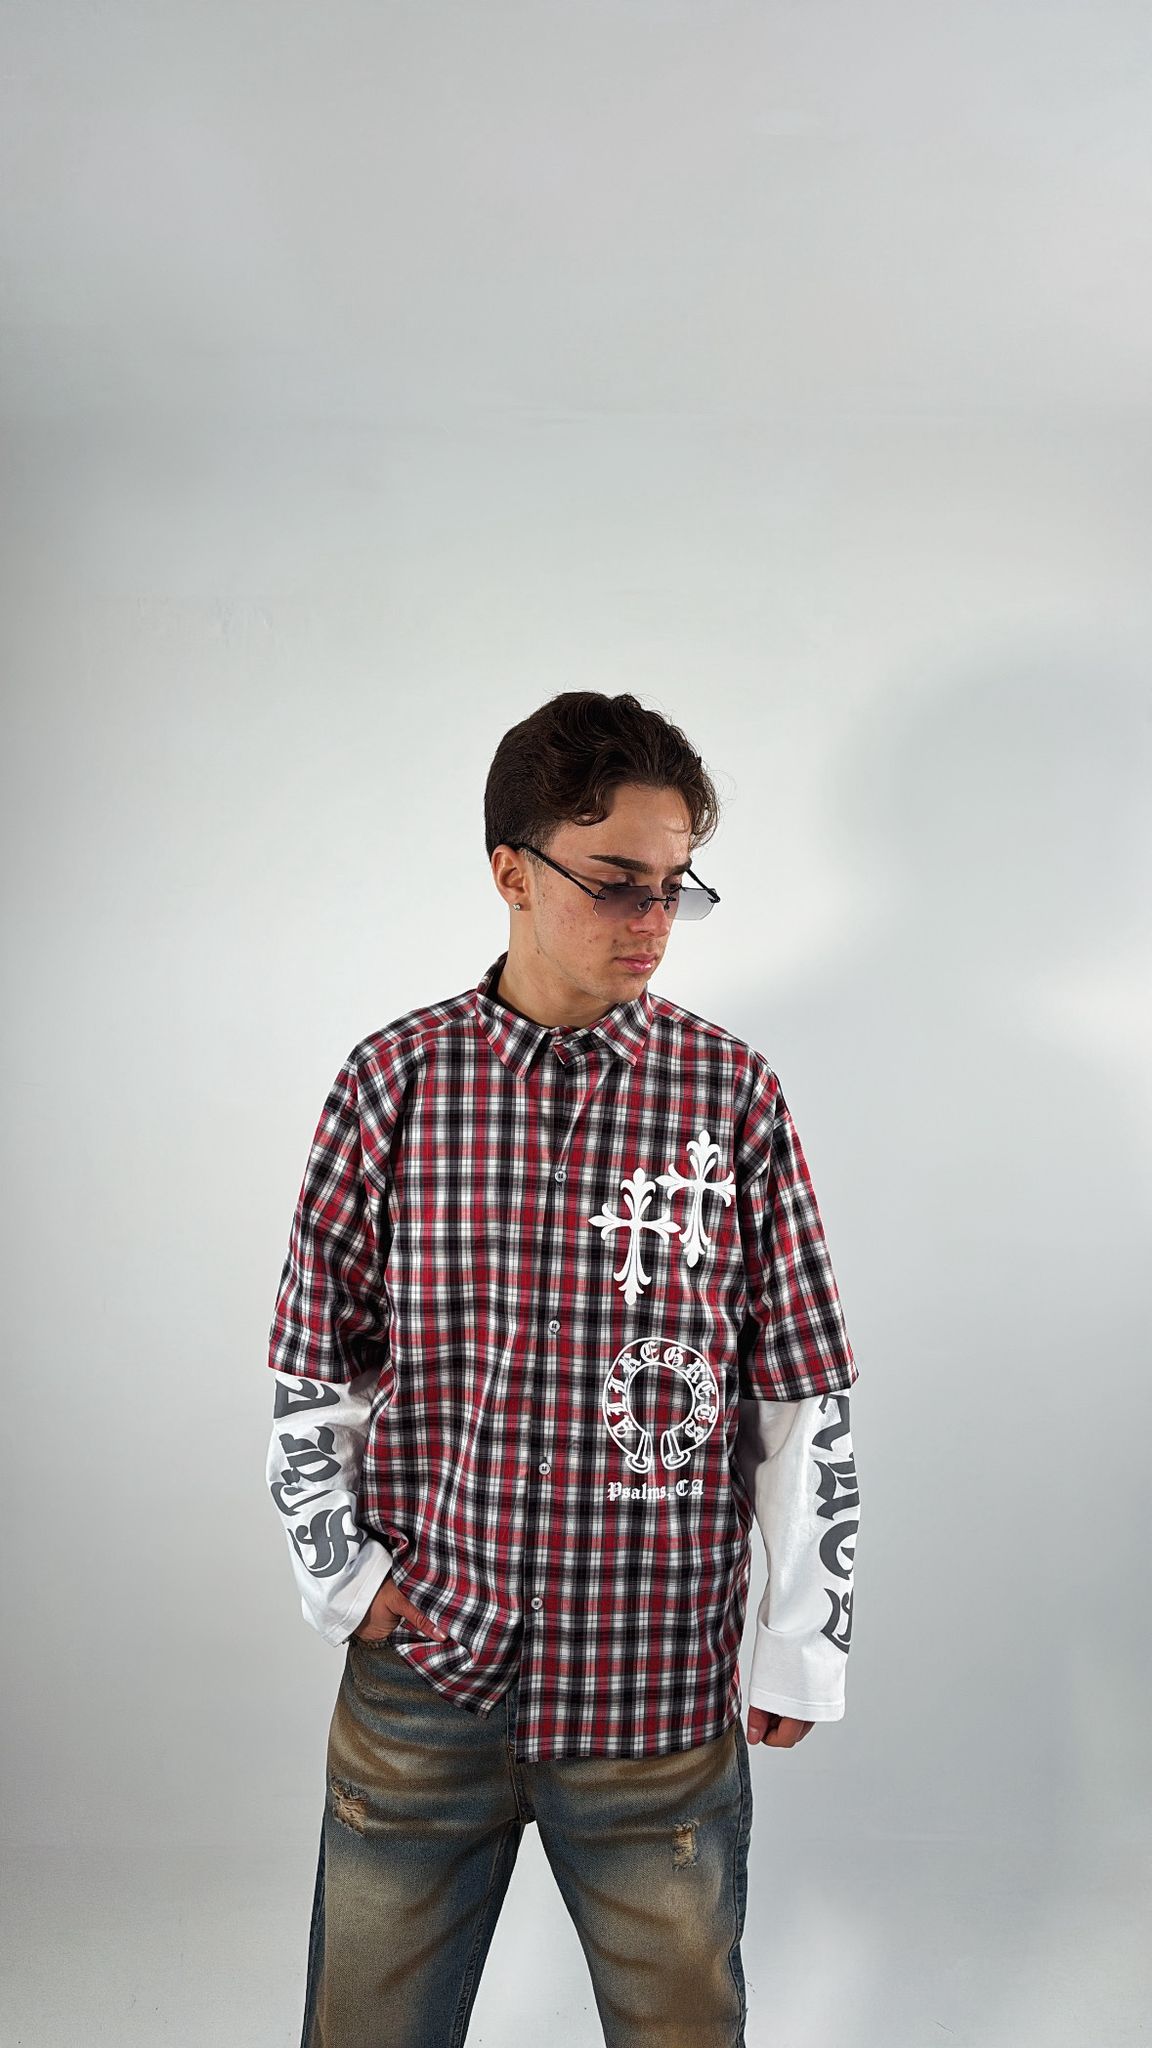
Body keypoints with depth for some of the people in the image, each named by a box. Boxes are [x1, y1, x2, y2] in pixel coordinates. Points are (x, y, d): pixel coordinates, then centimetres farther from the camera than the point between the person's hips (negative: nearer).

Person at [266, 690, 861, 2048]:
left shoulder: (732, 1095, -4)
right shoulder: (393, 1079, -3)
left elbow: (807, 1399, 0)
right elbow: (313, 1363, 5)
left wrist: (802, 1648, 1)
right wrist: (342, 1573, 1)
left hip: (661, 1696, 0)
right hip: (421, 1673, 1)